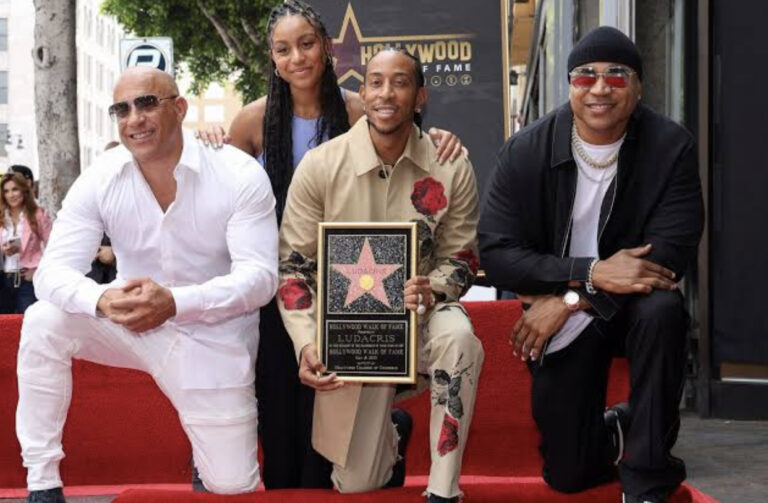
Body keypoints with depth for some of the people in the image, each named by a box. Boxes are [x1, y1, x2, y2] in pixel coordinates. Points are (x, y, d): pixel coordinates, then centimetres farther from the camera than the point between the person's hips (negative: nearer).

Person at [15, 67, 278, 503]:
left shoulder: (240, 176, -17)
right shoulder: (100, 180, -10)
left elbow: (260, 276, -23)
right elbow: (54, 271, -15)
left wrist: (173, 301, -38)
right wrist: (101, 300, -39)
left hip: (212, 341, -2)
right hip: (130, 324, 2)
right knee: (44, 322, -25)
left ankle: (218, 437, 35)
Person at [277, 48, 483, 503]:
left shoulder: (451, 167, -9)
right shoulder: (320, 166, -11)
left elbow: (461, 259, -1)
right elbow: (293, 267, -7)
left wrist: (432, 289, -25)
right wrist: (307, 345, -20)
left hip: (419, 312, 0)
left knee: (458, 339, -38)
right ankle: (391, 435, 40)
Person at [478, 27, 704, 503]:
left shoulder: (672, 147, -14)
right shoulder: (525, 152, -12)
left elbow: (671, 253, -20)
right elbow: (495, 253, -17)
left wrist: (569, 300, -25)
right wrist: (591, 273, -30)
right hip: (563, 322, 1)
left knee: (662, 310, -37)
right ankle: (615, 431, 40)